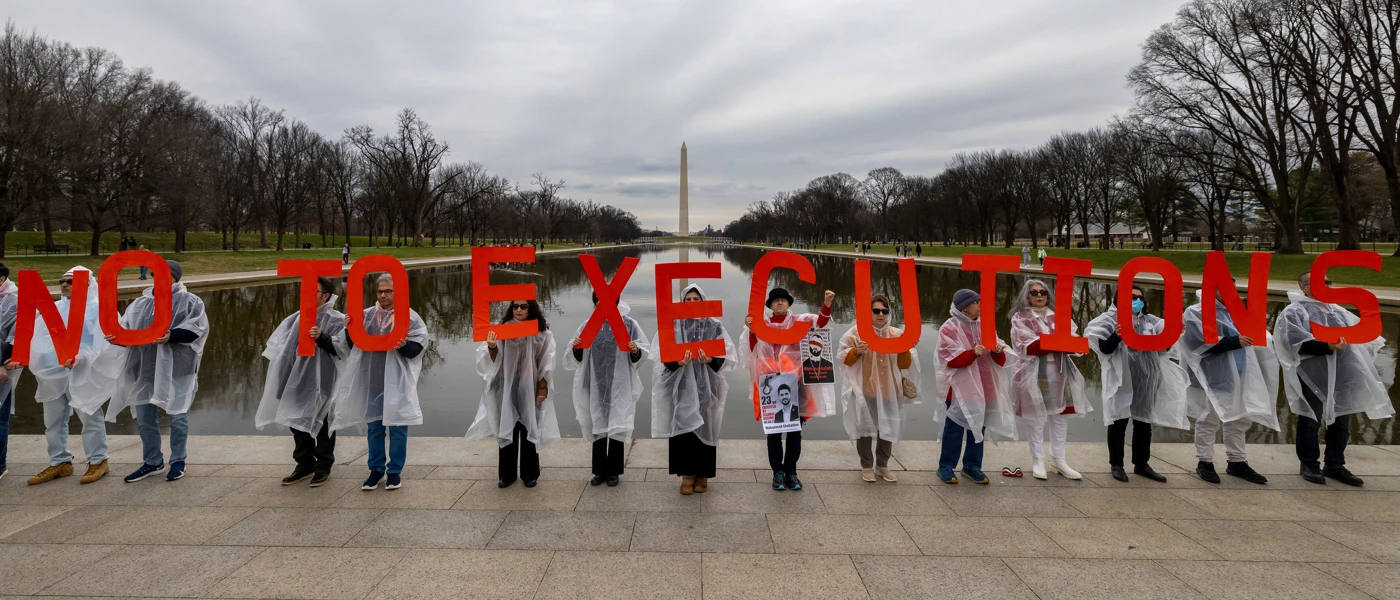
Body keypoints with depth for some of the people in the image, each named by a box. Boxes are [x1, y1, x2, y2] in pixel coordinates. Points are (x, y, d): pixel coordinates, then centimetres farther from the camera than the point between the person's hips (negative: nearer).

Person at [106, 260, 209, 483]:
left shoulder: (190, 301, -1)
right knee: (144, 417, 11)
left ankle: (178, 461, 17)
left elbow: (197, 327, -11)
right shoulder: (140, 304, 12)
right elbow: (126, 328, 7)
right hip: (144, 367, 5)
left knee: (177, 416, 3)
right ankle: (152, 462, 25)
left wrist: (172, 335, -25)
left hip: (175, 368, -5)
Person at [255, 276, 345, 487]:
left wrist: (322, 338, -31)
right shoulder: (298, 317, 12)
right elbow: (283, 344, 21)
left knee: (321, 424, 3)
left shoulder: (336, 319, -7)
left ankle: (323, 467, 15)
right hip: (298, 379, 7)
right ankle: (305, 465, 25)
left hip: (322, 381, -7)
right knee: (297, 422, 12)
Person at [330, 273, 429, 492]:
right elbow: (352, 345, 11)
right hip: (370, 381, 4)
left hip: (396, 382, -4)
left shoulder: (409, 316, -4)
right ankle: (376, 469, 25)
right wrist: (349, 330, -7)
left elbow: (418, 347, -9)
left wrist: (404, 345, -28)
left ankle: (394, 471, 14)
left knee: (397, 426, 1)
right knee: (374, 426, 12)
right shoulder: (366, 315, 9)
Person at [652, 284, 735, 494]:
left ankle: (702, 474, 18)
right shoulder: (673, 325, 2)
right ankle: (687, 474, 10)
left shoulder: (714, 325, 3)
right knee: (683, 427, -2)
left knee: (704, 427, 4)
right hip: (682, 385, 0)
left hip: (705, 385, 0)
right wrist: (677, 362, -23)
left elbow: (725, 354, -1)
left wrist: (711, 360, -21)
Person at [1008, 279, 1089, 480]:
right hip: (1033, 373, -4)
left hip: (1059, 372, 4)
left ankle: (1058, 458, 18)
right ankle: (1038, 460, 8)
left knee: (1061, 415, 7)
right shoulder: (1020, 318, 1)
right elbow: (1029, 347, -11)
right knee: (1035, 416, -1)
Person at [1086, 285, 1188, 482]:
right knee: (1119, 421, 1)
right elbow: (1104, 348, -11)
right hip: (1121, 380, -5)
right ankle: (1116, 464, 8)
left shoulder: (1151, 321, 12)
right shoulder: (1111, 319, -2)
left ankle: (1141, 464, 23)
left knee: (1144, 422, 12)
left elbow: (1162, 347, 7)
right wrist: (1116, 336, -30)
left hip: (1146, 381, 5)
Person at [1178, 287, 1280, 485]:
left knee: (1239, 421, 14)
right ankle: (1205, 462, 12)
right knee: (1209, 422, 2)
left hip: (1237, 378, 8)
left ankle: (1237, 462, 25)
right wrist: (1235, 341, -22)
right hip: (1212, 379, -7)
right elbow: (1204, 343, -19)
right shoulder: (1196, 313, -8)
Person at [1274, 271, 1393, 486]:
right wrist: (1327, 346, -26)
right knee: (1310, 421, 3)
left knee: (1341, 421, 12)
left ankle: (1335, 465, 23)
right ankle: (1309, 465, 14)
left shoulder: (1338, 311, 18)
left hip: (1342, 376, 7)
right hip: (1312, 377, -7)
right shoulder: (1294, 311, -5)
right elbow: (1295, 341, -17)